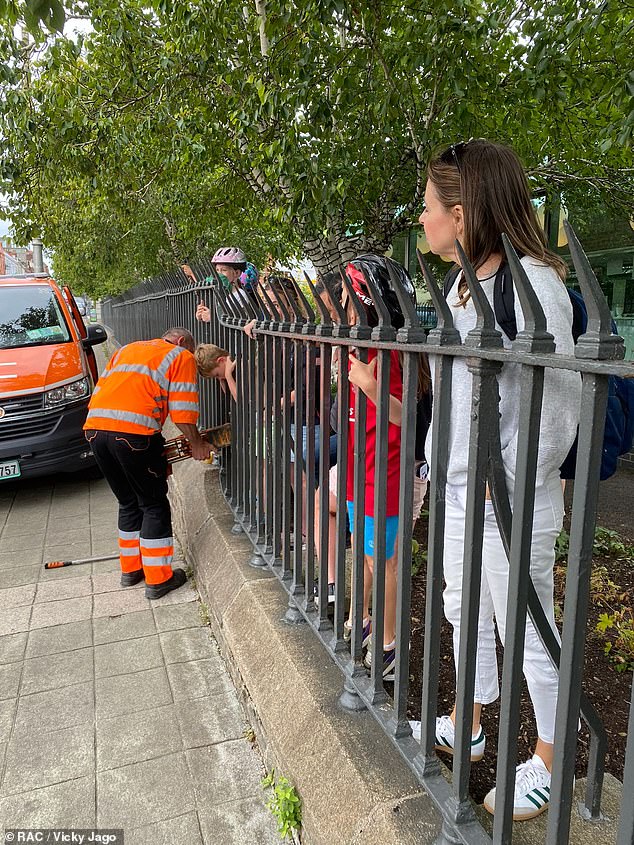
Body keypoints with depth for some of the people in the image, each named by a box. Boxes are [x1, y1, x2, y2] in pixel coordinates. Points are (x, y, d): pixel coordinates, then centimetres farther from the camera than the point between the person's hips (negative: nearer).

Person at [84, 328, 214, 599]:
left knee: (128, 503, 22)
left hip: (94, 427, 7)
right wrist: (197, 444, 15)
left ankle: (130, 569, 32)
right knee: (154, 506, 8)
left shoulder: (127, 350, 31)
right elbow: (182, 412, 1)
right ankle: (158, 579, 14)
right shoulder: (182, 356, 12)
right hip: (134, 431, -7)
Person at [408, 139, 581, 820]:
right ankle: (468, 726, 46)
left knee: (527, 633, 9)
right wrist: (446, 464, 14)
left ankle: (548, 762, 34)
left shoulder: (533, 283, -18)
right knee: (464, 612, 23)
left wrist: (507, 482, -16)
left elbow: (560, 399, -20)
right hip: (457, 489, 9)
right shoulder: (462, 285, 9)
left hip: (511, 500, -9)